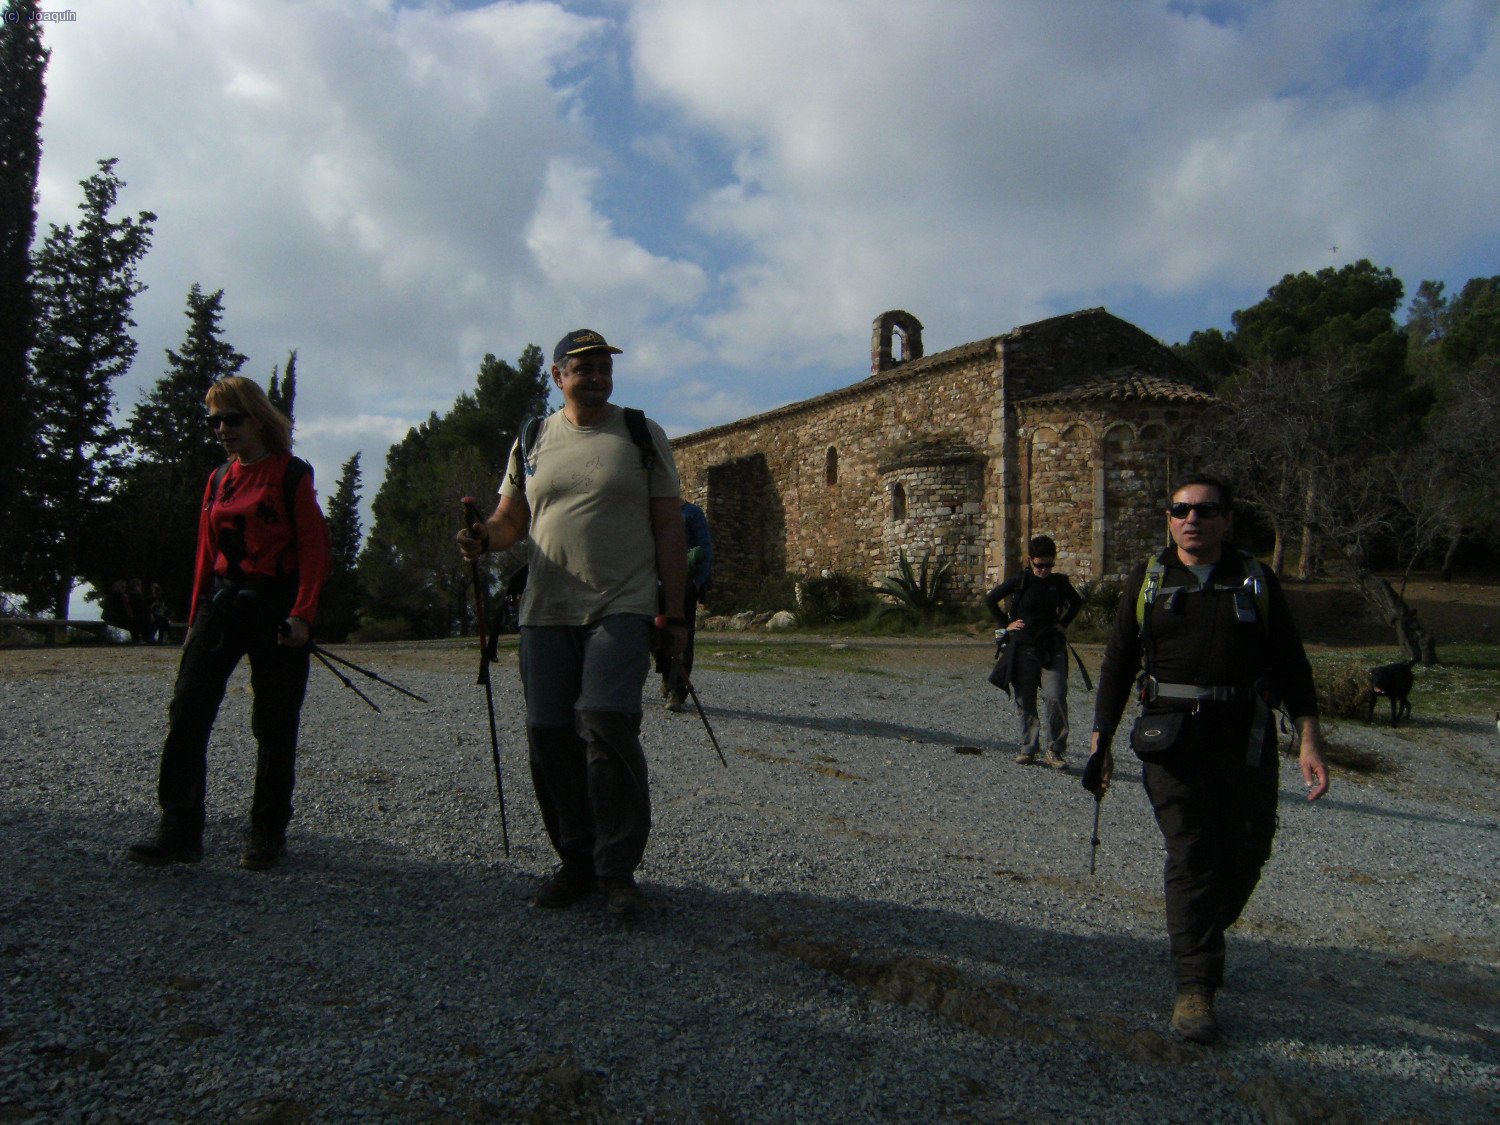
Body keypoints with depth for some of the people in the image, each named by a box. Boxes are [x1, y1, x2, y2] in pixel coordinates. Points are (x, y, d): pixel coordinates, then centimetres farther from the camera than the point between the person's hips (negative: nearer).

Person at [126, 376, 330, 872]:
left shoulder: (292, 473, -3)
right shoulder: (219, 479, 14)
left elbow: (314, 550, -8)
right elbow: (207, 552, 17)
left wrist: (301, 613, -16)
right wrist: (197, 616, 13)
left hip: (277, 606, -5)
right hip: (222, 603, 5)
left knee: (273, 726, 3)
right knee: (187, 711, -5)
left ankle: (268, 833, 14)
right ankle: (179, 831, -1)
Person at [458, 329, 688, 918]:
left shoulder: (642, 435, 6)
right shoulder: (533, 441, 14)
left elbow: (669, 528, 4)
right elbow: (510, 519, 18)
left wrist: (673, 613, -2)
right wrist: (483, 537, -7)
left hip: (621, 609, -4)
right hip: (545, 611, 4)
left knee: (606, 721, -18)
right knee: (549, 734, 2)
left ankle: (618, 869, -6)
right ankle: (577, 861, 17)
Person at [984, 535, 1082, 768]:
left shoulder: (1059, 582, 5)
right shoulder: (1020, 581, -1)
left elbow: (1076, 603, 24)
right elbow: (990, 599, 9)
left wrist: (1062, 624, 11)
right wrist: (1006, 624, 4)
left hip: (1053, 647, 1)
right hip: (1024, 646, 0)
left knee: (1055, 697, -12)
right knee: (1025, 700, 4)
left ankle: (1055, 751, -4)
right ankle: (1028, 748, 15)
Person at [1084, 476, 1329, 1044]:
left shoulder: (1257, 582, 7)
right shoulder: (1147, 581, 6)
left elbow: (1291, 666, 6)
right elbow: (1117, 664, 8)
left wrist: (1309, 740, -4)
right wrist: (1100, 741, 4)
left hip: (1246, 742, 2)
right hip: (1172, 740, -1)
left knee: (1244, 856, 8)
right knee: (1190, 857, -7)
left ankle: (1204, 936, 35)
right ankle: (1194, 987, 0)